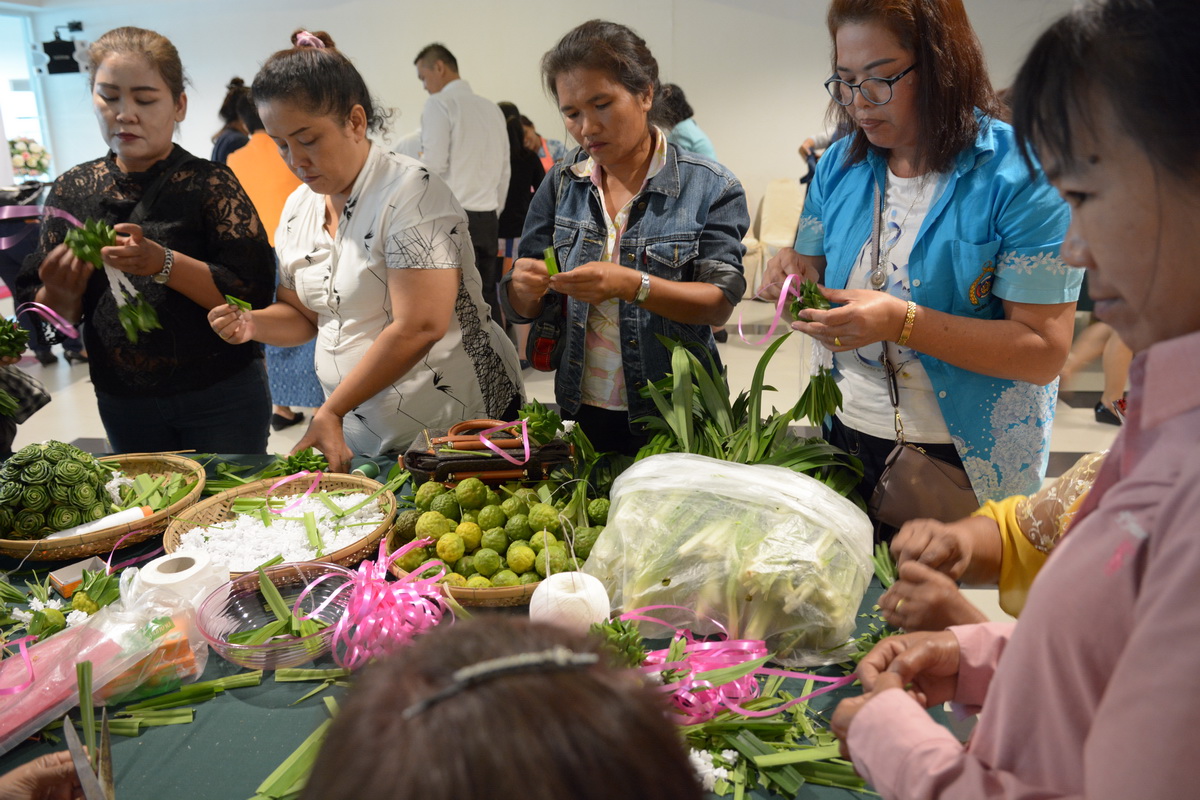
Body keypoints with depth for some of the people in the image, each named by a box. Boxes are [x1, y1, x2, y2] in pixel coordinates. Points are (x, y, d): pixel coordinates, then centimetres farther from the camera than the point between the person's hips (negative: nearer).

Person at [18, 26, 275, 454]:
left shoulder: (209, 183, -8)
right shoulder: (71, 190, 2)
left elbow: (253, 293, -17)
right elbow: (48, 318, 5)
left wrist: (163, 265, -27)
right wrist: (60, 292, -16)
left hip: (220, 397, -3)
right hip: (122, 402, 4)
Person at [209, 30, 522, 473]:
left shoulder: (410, 190, -17)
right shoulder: (298, 208, 7)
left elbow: (419, 328, -24)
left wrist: (331, 411, -20)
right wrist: (255, 324, -6)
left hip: (457, 424, -6)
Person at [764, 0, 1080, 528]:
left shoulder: (1019, 175, -15)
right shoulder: (840, 166, 1)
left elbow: (1045, 352, -19)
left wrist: (901, 322, -29)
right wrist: (796, 272, -11)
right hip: (847, 439, 5)